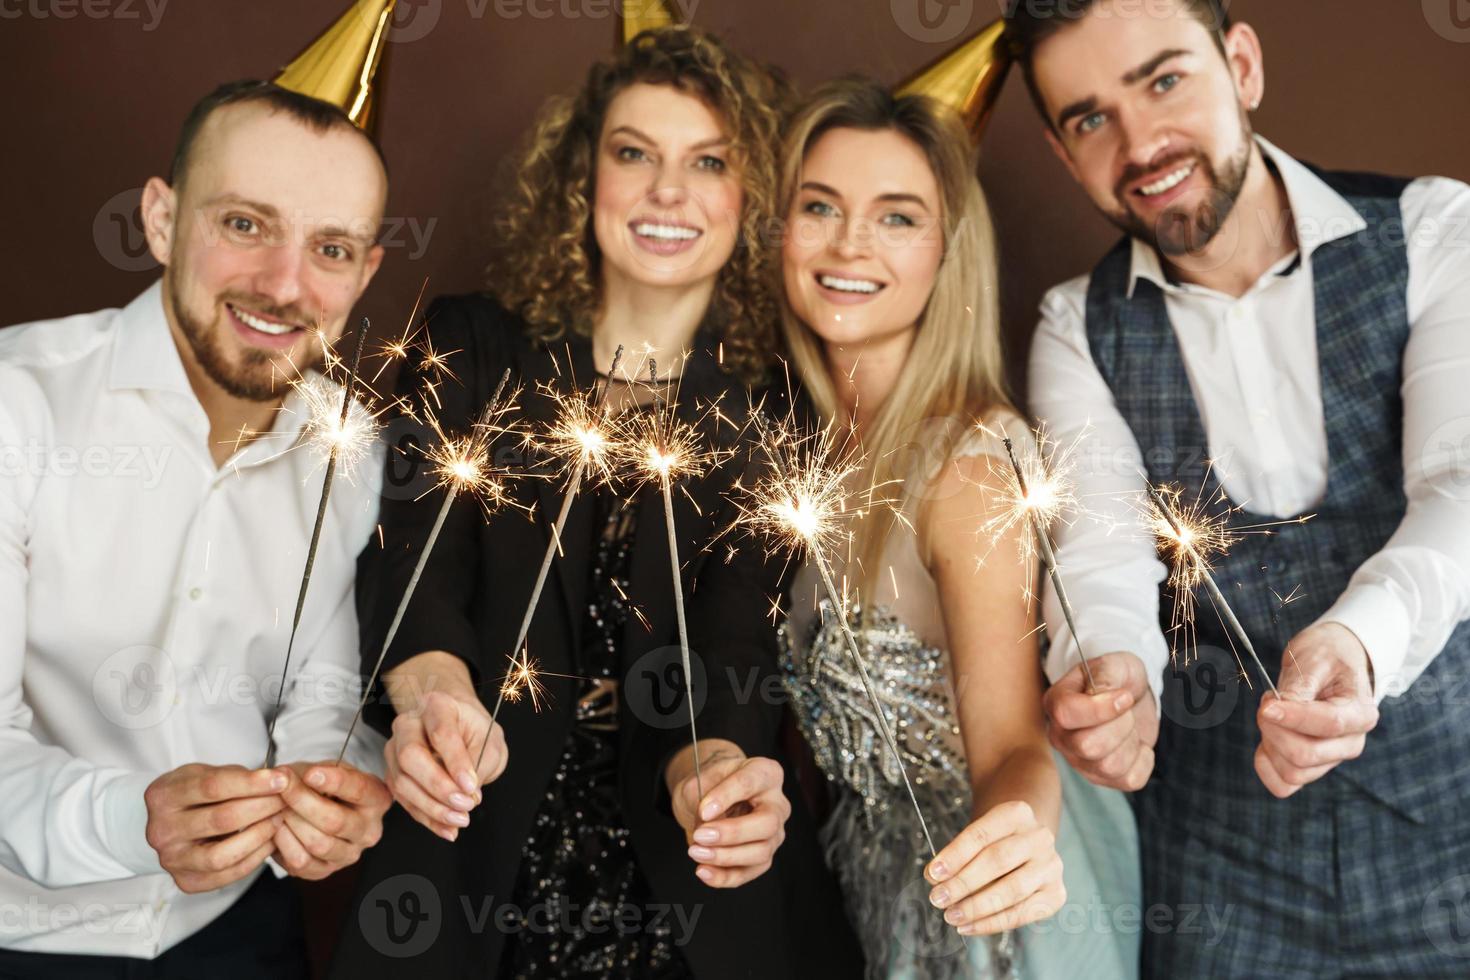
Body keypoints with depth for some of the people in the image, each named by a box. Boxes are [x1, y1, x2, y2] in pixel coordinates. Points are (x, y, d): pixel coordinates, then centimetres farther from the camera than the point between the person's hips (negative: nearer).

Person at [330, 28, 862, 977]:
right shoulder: (473, 348, -1)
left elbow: (736, 639, -14)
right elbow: (415, 547, -15)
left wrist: (709, 771, -36)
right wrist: (440, 698, -36)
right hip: (481, 856, 1)